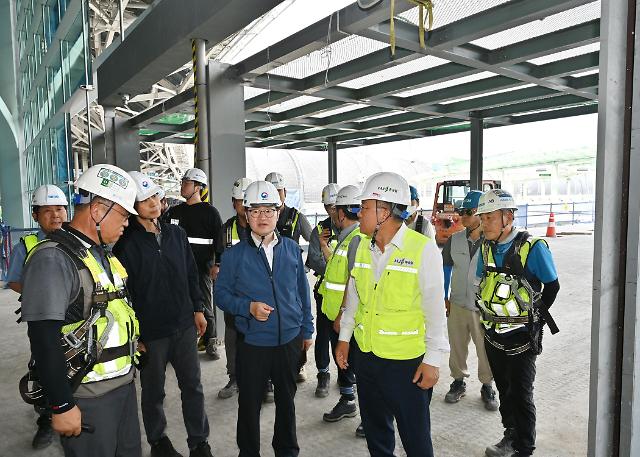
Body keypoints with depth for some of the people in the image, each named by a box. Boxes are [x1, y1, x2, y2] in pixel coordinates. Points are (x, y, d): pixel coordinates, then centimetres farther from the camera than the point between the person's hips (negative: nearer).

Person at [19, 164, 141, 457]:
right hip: (87, 398, -8)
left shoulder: (103, 253, 10)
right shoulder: (52, 259, -18)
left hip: (124, 383, 8)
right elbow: (44, 342, -21)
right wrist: (61, 406, -19)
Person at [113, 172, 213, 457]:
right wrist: (134, 334, -9)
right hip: (150, 332, -4)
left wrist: (198, 309, 8)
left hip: (184, 326, 4)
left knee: (192, 386, 11)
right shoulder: (126, 243, -11)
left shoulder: (176, 234, 5)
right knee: (153, 391, 15)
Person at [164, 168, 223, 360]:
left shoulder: (210, 212, -1)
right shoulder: (174, 211, 12)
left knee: (205, 306, 2)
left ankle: (210, 342, 16)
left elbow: (220, 239, -4)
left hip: (202, 267, -4)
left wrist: (216, 264, -11)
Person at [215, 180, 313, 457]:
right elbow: (221, 294, -3)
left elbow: (302, 292, 7)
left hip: (290, 339, 2)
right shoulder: (234, 255, -6)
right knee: (250, 403, 12)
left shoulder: (292, 249, 1)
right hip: (252, 342, -2)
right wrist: (248, 307, -20)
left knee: (287, 399, 18)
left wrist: (307, 330, 8)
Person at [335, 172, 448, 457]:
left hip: (406, 361, -5)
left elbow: (435, 310, -12)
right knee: (374, 427, 22)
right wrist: (344, 337, 15)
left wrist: (433, 359, -10)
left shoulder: (423, 249, -16)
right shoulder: (363, 246, 2)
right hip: (365, 355, 6)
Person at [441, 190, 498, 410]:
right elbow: (446, 268, 11)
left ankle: (487, 386, 31)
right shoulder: (454, 240, 0)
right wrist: (444, 297, 9)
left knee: (485, 350, 9)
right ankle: (459, 381, 35)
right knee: (457, 346, 15)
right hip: (457, 305, 4)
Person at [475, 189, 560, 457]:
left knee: (521, 394, 4)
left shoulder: (532, 248, -18)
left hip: (521, 337, -6)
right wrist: (492, 315, 9)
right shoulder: (486, 248, 1)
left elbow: (552, 286, -7)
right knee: (504, 389, 19)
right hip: (493, 334, 6)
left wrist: (533, 316, 1)